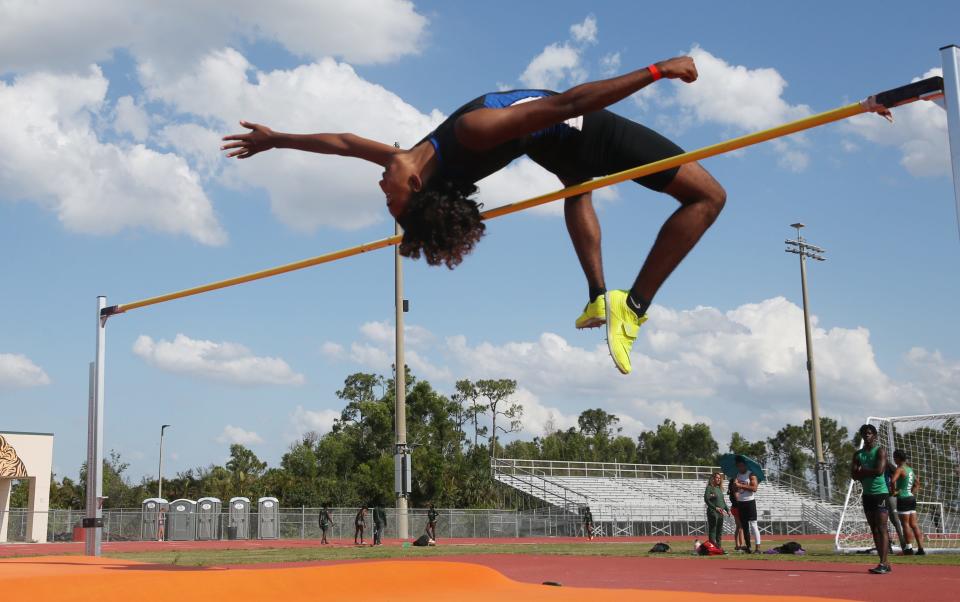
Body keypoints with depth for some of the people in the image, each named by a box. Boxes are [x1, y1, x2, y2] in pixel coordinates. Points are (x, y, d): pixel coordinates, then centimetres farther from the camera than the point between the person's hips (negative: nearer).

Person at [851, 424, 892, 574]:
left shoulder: (880, 451, -4)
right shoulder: (858, 454, 13)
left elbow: (879, 471, -17)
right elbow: (853, 474, 4)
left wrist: (862, 471, -5)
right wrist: (869, 473, -10)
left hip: (880, 493, -7)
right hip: (867, 494, 7)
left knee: (881, 528, -11)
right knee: (874, 529, 7)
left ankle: (884, 564, -14)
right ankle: (883, 563, 10)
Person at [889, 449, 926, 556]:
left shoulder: (900, 469, -11)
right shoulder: (910, 469, 15)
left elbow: (893, 480, -28)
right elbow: (917, 483, 27)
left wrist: (894, 490, -14)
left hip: (903, 498, -8)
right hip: (912, 498, 8)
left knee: (906, 524, -3)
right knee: (914, 524, 8)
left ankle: (909, 548, -2)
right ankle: (920, 548, 7)